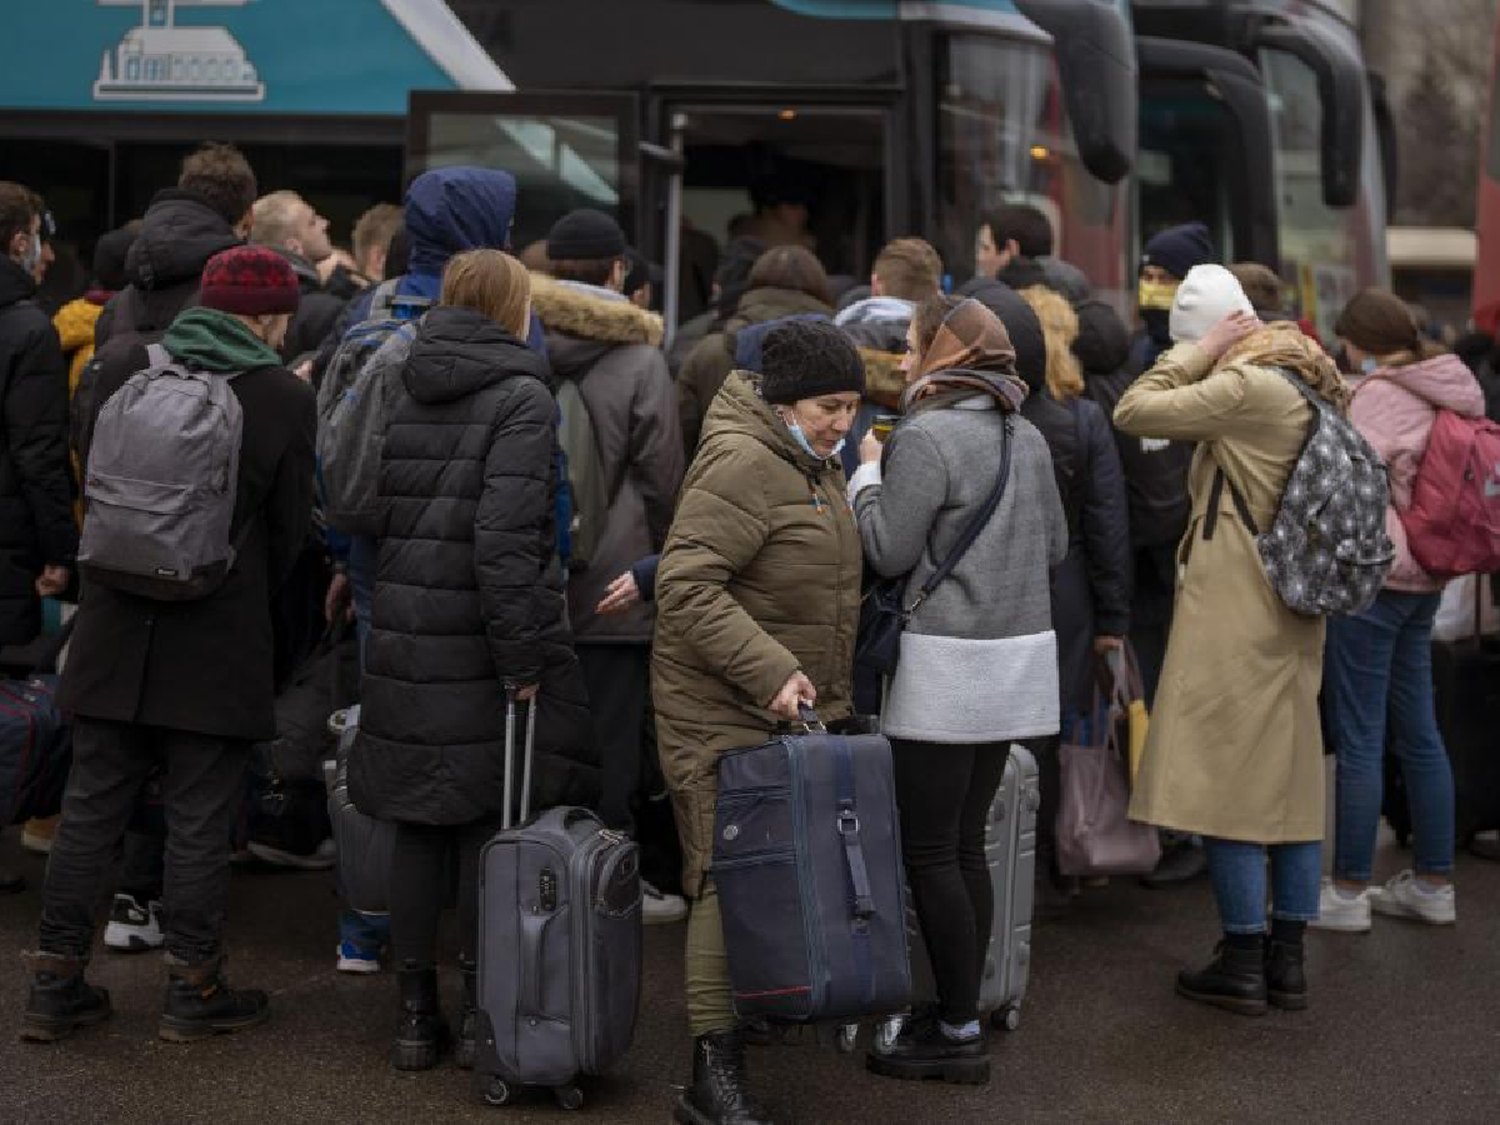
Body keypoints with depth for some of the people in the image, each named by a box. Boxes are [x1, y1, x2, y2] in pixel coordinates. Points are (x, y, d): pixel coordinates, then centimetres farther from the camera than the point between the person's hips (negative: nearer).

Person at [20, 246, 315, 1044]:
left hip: (115, 630, 3)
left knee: (90, 810, 11)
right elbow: (290, 529, -2)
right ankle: (193, 989, 14)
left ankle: (54, 984, 16)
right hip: (220, 642, -3)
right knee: (200, 821, 6)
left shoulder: (123, 373, 0)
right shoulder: (285, 399, -9)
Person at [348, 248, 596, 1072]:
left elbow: (373, 513, 9)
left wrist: (394, 612, 14)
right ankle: (482, 1016, 10)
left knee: (416, 830, 11)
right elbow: (506, 537, -18)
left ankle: (415, 1015, 17)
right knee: (491, 829, 4)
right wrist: (522, 657, -16)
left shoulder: (406, 398, 9)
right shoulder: (520, 397, -10)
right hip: (481, 653, -5)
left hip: (405, 646, 5)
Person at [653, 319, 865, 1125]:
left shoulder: (813, 465, 15)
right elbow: (686, 586, -25)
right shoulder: (743, 465, -18)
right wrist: (767, 670, -28)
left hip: (794, 705, 9)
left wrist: (817, 684, 21)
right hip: (723, 711, -9)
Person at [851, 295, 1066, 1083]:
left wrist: (866, 474, 1)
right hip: (1015, 657, 8)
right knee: (965, 845, 13)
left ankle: (958, 1033, 2)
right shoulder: (1026, 437, 10)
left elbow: (889, 552, -13)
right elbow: (1056, 547, 17)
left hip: (948, 663, -8)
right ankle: (958, 1016, 18)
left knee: (929, 852, -1)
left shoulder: (926, 438, -14)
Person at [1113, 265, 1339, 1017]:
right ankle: (1287, 961, 17)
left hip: (1233, 613, -9)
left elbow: (1132, 413, -16)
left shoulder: (1245, 386, -17)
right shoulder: (1308, 384, 11)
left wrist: (1197, 353, -8)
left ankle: (1244, 965, 2)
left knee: (1226, 779, -2)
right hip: (1294, 616, 9)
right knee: (1291, 778, 11)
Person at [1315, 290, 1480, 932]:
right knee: (1418, 733, 14)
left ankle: (1349, 891, 1)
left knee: (1358, 739, -3)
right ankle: (1434, 884, 20)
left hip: (1372, 574, -9)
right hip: (1423, 581, 9)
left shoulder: (1383, 393, -14)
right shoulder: (1446, 393, 12)